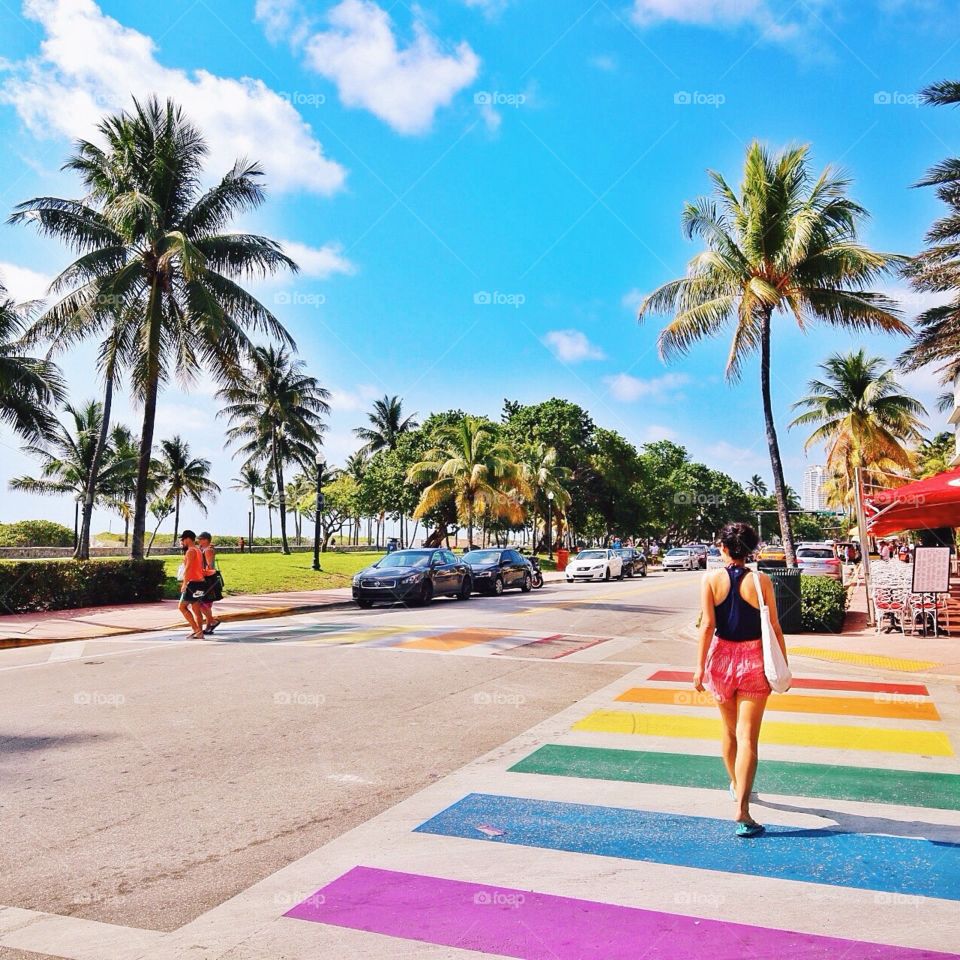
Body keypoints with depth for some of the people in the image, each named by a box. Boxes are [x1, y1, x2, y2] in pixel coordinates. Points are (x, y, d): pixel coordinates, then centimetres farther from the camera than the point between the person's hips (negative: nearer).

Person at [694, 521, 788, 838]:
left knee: (729, 730, 21)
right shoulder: (761, 581, -5)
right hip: (754, 661, -1)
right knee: (748, 737, -2)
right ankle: (742, 810, -9)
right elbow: (774, 627, -3)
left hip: (722, 658, 1)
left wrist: (700, 666, -6)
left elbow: (708, 624, -11)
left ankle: (736, 785, 42)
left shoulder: (711, 579, -6)